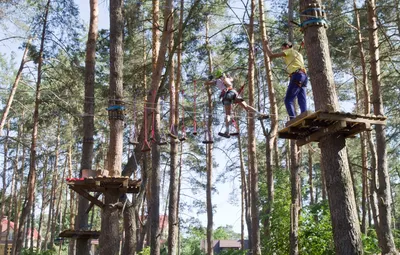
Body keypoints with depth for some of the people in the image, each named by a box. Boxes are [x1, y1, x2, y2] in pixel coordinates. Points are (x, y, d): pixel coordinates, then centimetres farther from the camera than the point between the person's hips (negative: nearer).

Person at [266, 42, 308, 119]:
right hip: (303, 76, 9)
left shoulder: (289, 51, 7)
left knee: (288, 100, -11)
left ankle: (293, 120, -23)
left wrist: (266, 47, 19)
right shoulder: (298, 54, 31)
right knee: (302, 102, 2)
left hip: (297, 76, -9)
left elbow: (271, 55, 3)